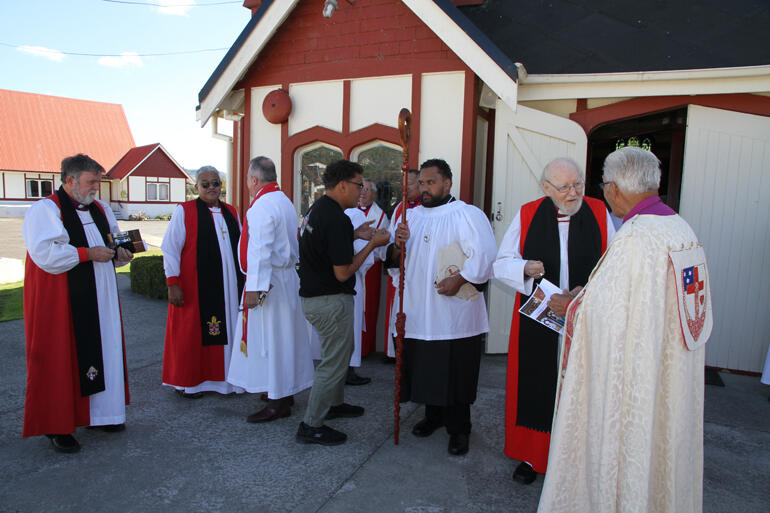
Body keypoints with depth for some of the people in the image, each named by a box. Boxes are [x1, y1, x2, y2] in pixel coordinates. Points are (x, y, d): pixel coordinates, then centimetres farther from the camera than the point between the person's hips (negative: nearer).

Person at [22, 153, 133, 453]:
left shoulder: (100, 209, 14)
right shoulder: (45, 210, -9)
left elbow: (114, 243, 20)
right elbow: (45, 253, -21)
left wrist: (120, 254, -1)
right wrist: (88, 253, -20)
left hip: (98, 300, 7)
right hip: (62, 303, -7)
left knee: (102, 353, 10)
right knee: (61, 359, 0)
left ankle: (99, 413, 24)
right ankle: (57, 426, 12)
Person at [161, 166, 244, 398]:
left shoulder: (231, 212, 11)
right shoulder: (184, 211, -4)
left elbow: (241, 247, 17)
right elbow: (170, 249, -7)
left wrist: (245, 277, 12)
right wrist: (173, 283, -13)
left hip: (228, 287, 5)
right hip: (195, 288, -5)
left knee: (227, 329, 9)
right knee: (192, 332, 5)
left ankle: (223, 377, 23)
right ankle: (188, 381, 21)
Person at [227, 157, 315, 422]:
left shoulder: (262, 207, -17)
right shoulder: (284, 201, 13)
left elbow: (260, 252, -24)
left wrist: (254, 288, -24)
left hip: (267, 281, -10)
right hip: (287, 277, 10)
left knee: (267, 338, -3)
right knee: (283, 337, 16)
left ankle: (277, 403, 5)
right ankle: (286, 391, 28)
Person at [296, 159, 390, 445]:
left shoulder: (317, 209, 9)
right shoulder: (336, 219, -23)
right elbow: (343, 272, -22)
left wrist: (354, 236, 14)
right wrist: (372, 244, -13)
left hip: (314, 296, 11)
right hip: (331, 301, -10)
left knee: (343, 350, 26)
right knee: (334, 362, 2)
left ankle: (334, 403, 42)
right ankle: (311, 426, 13)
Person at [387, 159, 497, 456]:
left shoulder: (467, 214, -4)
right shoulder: (411, 216, 13)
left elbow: (485, 255, -12)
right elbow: (394, 261, 12)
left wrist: (459, 279, -20)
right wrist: (398, 245, -9)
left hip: (455, 312, -5)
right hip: (420, 311, 5)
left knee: (456, 372, 2)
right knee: (426, 367, 14)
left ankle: (458, 429, 18)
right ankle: (433, 415, 34)